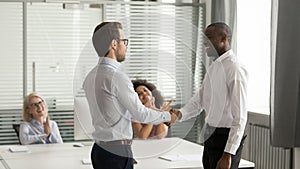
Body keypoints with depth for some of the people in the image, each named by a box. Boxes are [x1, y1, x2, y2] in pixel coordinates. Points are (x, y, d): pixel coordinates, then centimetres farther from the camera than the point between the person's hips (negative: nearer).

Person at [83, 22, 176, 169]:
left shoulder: (91, 76, 10)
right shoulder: (116, 76, -17)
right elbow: (140, 114, -12)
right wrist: (168, 116, 4)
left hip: (99, 148, 9)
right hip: (117, 153, -9)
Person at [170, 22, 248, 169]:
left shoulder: (234, 69, -18)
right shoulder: (213, 67, 10)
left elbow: (240, 117, -22)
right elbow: (199, 100, 11)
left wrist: (228, 154, -25)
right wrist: (180, 113, -9)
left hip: (226, 137, -8)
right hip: (210, 135, 9)